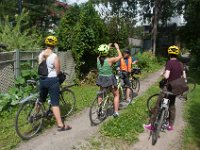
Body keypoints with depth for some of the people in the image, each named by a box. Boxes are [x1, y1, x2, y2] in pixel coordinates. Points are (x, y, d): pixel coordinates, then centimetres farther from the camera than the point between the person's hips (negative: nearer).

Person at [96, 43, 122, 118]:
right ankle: (116, 112, 16)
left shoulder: (98, 59, -8)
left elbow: (103, 56, 16)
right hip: (110, 79, -4)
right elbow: (120, 56, -7)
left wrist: (108, 47, 23)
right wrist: (117, 48, 5)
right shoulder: (110, 60, -22)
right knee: (116, 95, 16)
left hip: (101, 79, 5)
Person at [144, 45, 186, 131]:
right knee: (172, 105, 19)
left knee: (158, 105, 0)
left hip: (169, 87, -7)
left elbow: (166, 76, -24)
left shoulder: (169, 63, -15)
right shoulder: (180, 64, 4)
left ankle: (152, 125, 4)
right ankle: (171, 125, 26)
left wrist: (162, 74, -3)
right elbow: (184, 77, 7)